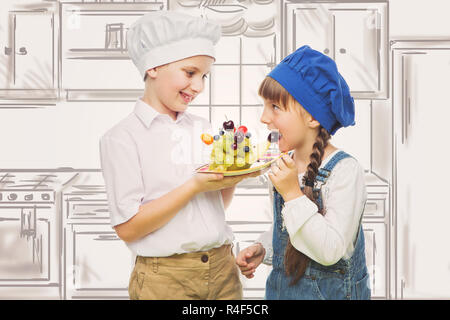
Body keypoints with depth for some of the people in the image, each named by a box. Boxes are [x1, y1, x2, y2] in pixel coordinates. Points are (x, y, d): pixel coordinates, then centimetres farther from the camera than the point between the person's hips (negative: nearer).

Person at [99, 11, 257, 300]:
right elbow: (128, 228, -14)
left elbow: (217, 206, 12)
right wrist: (195, 186, -20)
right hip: (165, 278, -5)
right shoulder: (122, 138, -8)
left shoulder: (203, 128, 8)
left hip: (222, 268, 5)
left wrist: (234, 176, -7)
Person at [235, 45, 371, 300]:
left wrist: (293, 194, -29)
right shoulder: (283, 166, -2)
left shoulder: (345, 170, -21)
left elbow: (331, 252, -26)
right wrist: (262, 249, -4)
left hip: (330, 291, -6)